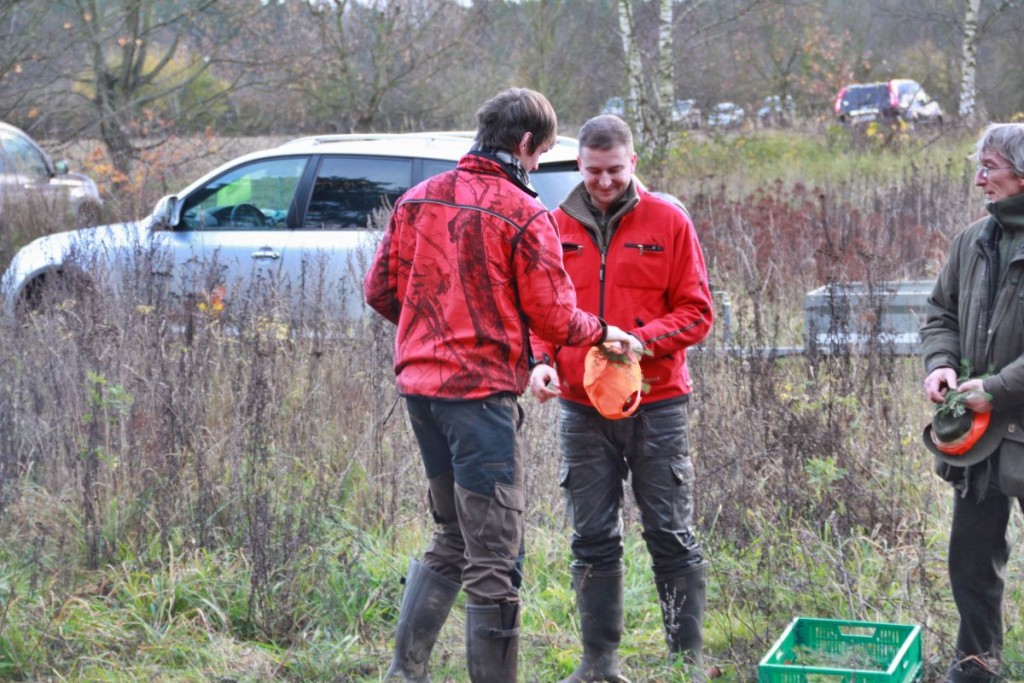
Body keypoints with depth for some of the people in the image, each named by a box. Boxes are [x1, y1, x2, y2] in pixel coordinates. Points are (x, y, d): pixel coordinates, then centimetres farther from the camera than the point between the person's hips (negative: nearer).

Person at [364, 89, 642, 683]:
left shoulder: (418, 200, 9)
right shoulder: (526, 216, -10)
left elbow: (381, 290, 13)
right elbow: (554, 319, -10)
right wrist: (603, 332, 10)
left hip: (421, 386, 7)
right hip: (482, 392, -7)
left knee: (451, 541, 21)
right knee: (494, 560, -1)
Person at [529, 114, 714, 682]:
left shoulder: (668, 223, 0)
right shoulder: (556, 228, 7)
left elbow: (696, 312, 0)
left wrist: (643, 339, -17)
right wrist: (540, 360, -8)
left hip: (656, 405, -2)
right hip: (580, 407, 2)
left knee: (671, 536, 1)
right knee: (592, 539, 7)